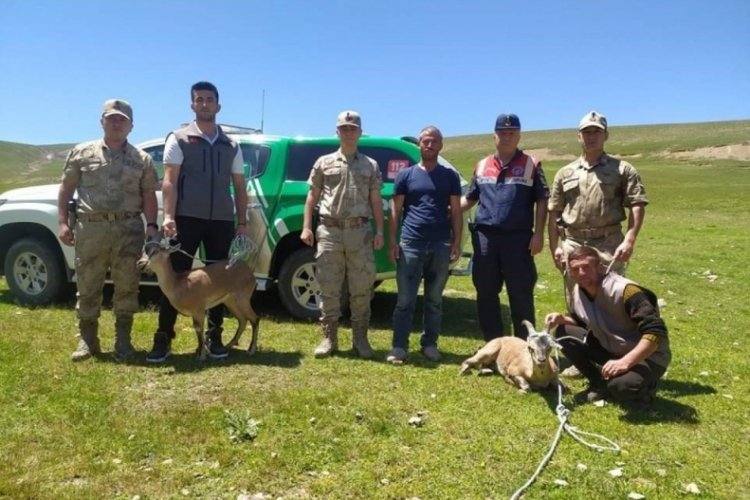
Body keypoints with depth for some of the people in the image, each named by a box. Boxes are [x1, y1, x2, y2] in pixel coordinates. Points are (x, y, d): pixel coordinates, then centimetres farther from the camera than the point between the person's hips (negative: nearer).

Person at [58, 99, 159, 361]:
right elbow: (66, 189, 10)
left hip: (129, 229, 0)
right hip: (90, 227, 0)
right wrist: (63, 222, 1)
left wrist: (152, 225, -7)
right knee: (88, 287, 5)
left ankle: (123, 339, 16)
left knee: (127, 287, 4)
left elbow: (149, 196, 6)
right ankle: (87, 339, 17)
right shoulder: (82, 153, 9)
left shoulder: (142, 159, 9)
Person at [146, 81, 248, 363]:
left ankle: (214, 337, 17)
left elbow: (239, 187, 13)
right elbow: (170, 180, -4)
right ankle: (163, 339, 4)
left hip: (222, 220, 3)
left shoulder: (231, 146, 13)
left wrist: (242, 222, 5)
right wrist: (168, 216, -17)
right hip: (187, 218, -3)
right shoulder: (179, 139, 5)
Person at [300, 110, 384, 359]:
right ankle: (329, 338, 11)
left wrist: (379, 231, 1)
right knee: (329, 288, 2)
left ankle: (360, 339, 12)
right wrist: (307, 227, 1)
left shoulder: (371, 166, 12)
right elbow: (312, 196, 10)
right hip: (329, 231, 0)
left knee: (361, 289, 2)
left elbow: (376, 200, 10)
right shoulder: (324, 162, 11)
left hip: (360, 231, 0)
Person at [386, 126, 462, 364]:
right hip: (411, 244, -1)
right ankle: (399, 346, 3)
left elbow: (455, 211, 10)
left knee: (434, 299, 9)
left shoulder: (450, 176, 11)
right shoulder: (406, 174, 7)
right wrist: (392, 241, -2)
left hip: (441, 245, 2)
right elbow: (395, 210, 5)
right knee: (405, 299, -2)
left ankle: (429, 344, 19)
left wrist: (457, 241, 2)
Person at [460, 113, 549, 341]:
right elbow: (469, 199, 18)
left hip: (518, 237, -3)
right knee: (486, 294, 9)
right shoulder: (481, 166, 13)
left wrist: (538, 234, -7)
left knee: (521, 294, 2)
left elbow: (542, 201, 2)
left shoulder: (531, 165, 4)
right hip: (485, 236, 3)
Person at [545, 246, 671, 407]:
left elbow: (656, 332, -32)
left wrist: (625, 362, -39)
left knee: (622, 385, -37)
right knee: (564, 332, -8)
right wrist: (562, 319, -8)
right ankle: (600, 385, 5)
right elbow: (579, 321, 15)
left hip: (648, 357, -7)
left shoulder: (625, 290, -29)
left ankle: (644, 387, 2)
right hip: (611, 350, 7)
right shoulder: (577, 292, -5)